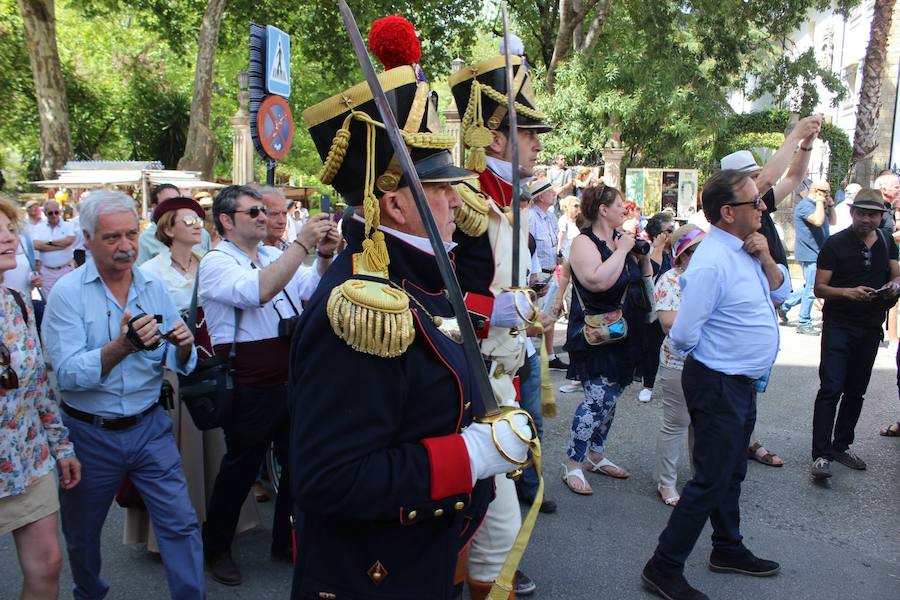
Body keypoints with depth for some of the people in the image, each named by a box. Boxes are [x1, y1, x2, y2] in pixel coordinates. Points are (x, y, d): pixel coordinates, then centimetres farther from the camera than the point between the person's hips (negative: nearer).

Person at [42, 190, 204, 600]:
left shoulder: (155, 288, -1)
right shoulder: (67, 293, -11)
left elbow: (180, 364, 1)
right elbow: (67, 374, -21)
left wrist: (183, 347, -22)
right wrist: (122, 346, -36)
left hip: (149, 428, 2)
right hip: (89, 434, -1)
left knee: (181, 524, 1)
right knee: (82, 533, 19)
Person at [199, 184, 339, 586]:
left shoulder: (274, 255, 11)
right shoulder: (216, 263, -11)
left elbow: (314, 287, 7)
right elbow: (259, 291, -30)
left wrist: (324, 254, -11)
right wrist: (302, 242, -29)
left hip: (292, 382, 7)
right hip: (250, 391, -7)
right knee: (240, 471, 9)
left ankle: (286, 541, 35)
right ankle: (216, 548, 31)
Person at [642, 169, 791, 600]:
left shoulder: (746, 249, 4)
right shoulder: (712, 262, -25)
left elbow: (781, 291, 11)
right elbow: (682, 335, -25)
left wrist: (765, 259, -7)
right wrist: (713, 353, -3)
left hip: (742, 383, 9)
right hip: (718, 385, -9)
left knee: (731, 474, 22)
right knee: (710, 481, -2)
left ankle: (728, 550, 40)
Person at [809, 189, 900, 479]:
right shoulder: (835, 243, -7)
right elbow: (819, 288, -9)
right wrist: (849, 292, -27)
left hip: (871, 327, 6)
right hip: (838, 325, -5)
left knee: (856, 391, 13)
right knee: (831, 389, -11)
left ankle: (842, 446, 25)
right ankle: (821, 455, -10)